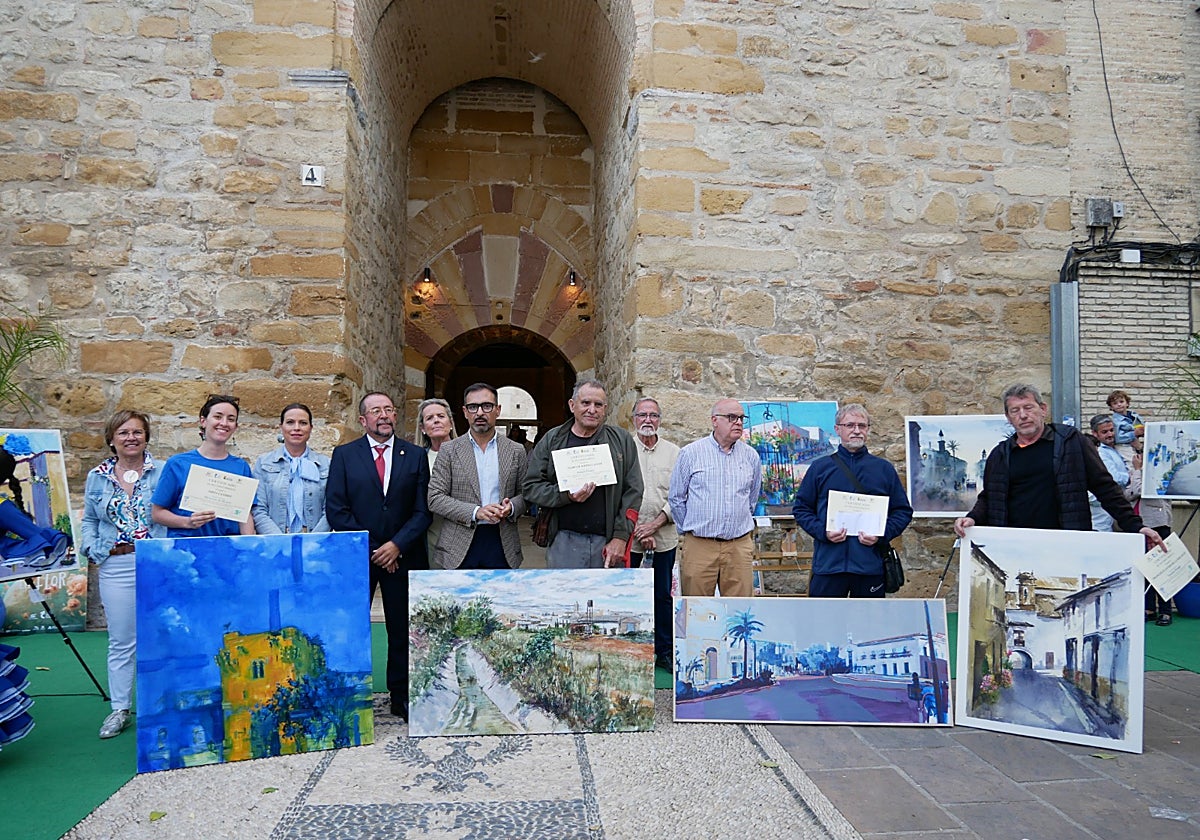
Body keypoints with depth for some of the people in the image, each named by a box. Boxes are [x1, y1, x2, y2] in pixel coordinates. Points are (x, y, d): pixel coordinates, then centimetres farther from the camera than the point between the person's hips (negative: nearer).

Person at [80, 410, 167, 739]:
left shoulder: (162, 472, 1)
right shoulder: (97, 477, 11)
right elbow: (89, 520, 19)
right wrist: (91, 549, 4)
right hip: (116, 567, 3)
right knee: (121, 641, 9)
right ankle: (120, 709, 20)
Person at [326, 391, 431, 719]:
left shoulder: (415, 455, 6)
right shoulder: (344, 455, 3)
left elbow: (423, 510, 2)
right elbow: (335, 510, -3)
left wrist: (397, 545, -10)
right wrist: (371, 548, -9)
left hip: (402, 554, 1)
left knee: (402, 630, 6)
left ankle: (402, 698, 18)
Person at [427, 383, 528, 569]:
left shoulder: (516, 451, 8)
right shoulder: (449, 450, 3)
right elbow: (435, 499, -2)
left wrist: (512, 507, -11)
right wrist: (475, 512, -14)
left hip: (502, 545, 1)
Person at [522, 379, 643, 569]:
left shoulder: (622, 441, 6)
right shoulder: (551, 440, 7)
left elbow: (633, 492, 3)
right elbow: (530, 487, 4)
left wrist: (620, 537, -5)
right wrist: (566, 496, -12)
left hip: (609, 543, 0)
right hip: (565, 542, 0)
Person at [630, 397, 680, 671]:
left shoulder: (674, 453, 7)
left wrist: (655, 524, -10)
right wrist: (636, 530, -10)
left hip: (664, 538, 2)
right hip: (628, 538, -2)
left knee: (663, 595, 9)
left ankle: (664, 651, 21)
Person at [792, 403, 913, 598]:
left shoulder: (884, 469, 10)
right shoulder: (820, 467, 7)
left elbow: (903, 511, 10)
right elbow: (801, 508, 7)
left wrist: (881, 535, -7)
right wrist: (822, 532, -10)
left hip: (871, 566, 1)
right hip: (828, 565, -1)